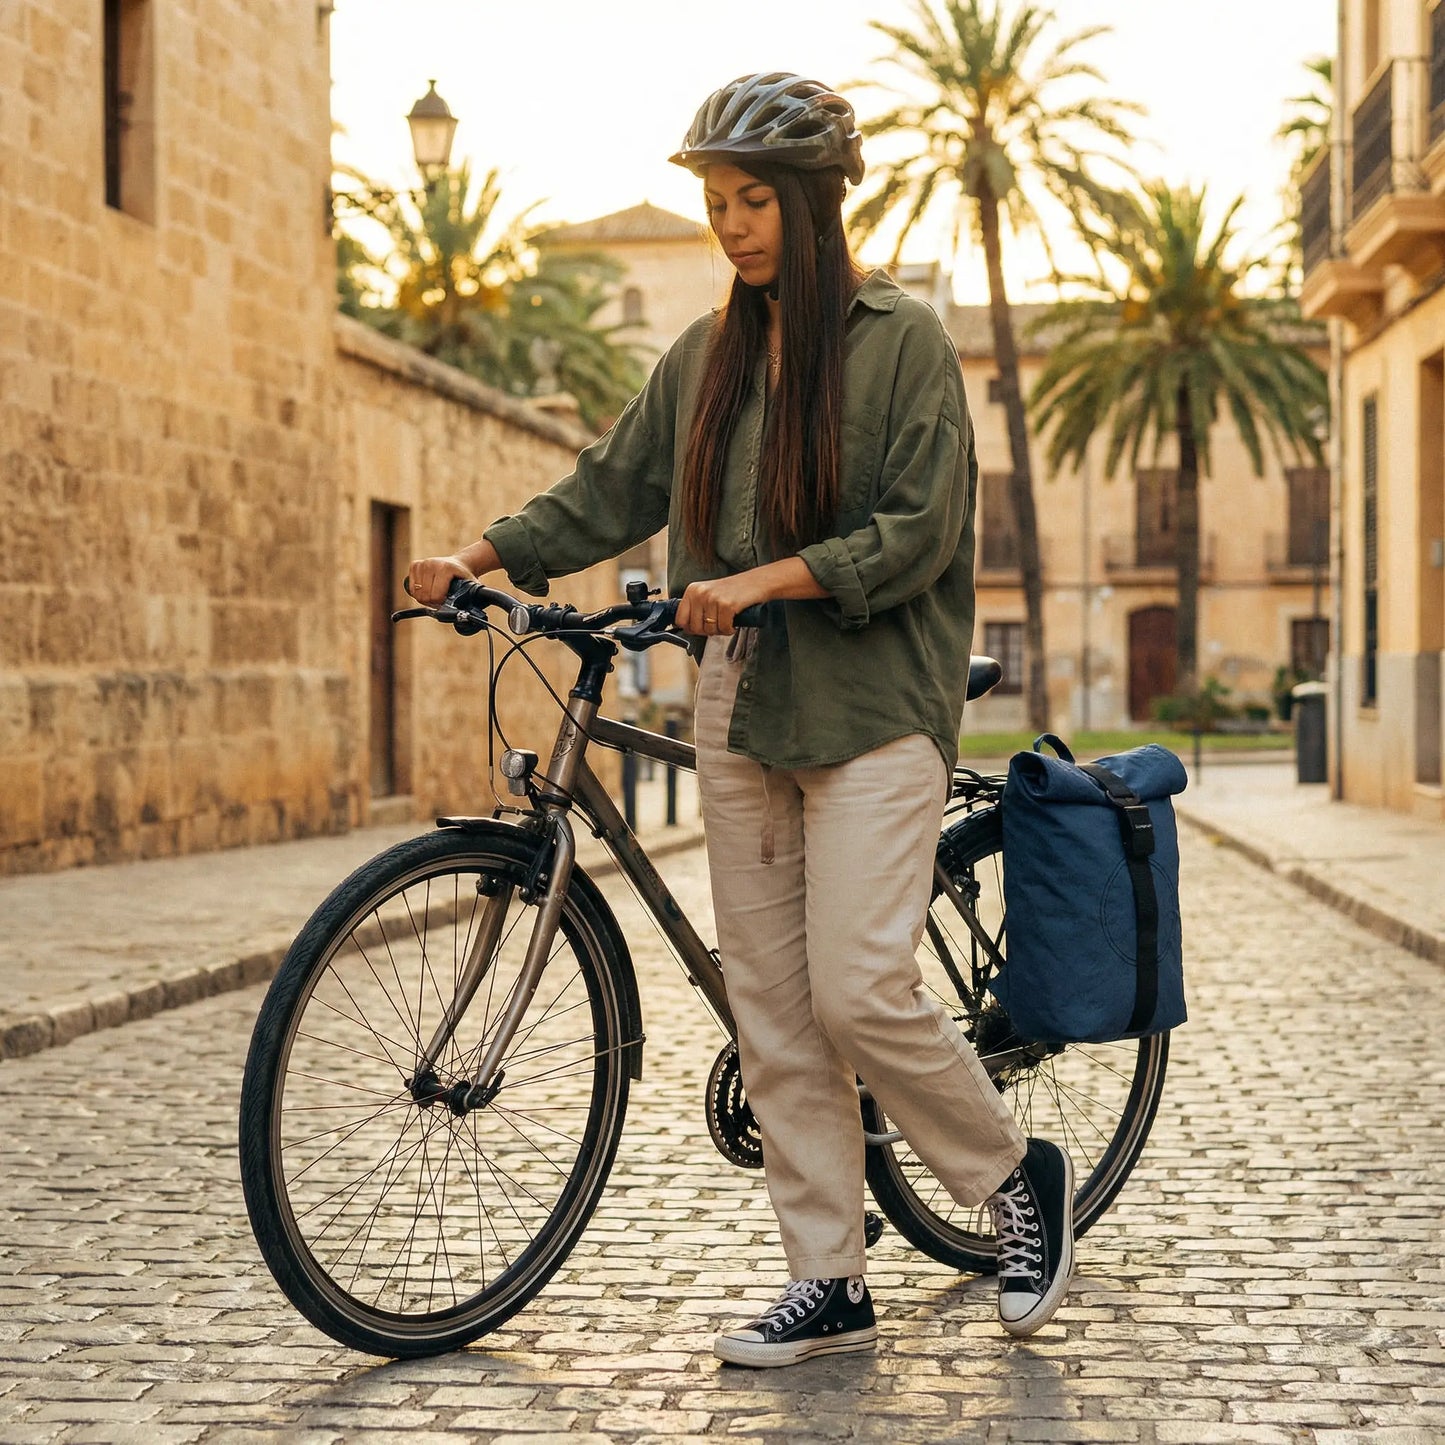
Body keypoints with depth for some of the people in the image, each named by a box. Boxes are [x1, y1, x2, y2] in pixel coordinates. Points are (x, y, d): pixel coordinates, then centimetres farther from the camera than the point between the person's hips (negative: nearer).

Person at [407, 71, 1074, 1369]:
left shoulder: (903, 338, -3)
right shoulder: (707, 356, 13)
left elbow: (917, 530, -11)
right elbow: (610, 490, 15)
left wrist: (762, 578, -19)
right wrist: (485, 555, 2)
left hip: (873, 705, -6)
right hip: (739, 703, 6)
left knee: (859, 991, -14)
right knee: (771, 1008, 5)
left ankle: (1019, 1176, 12)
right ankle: (830, 1288, 13)